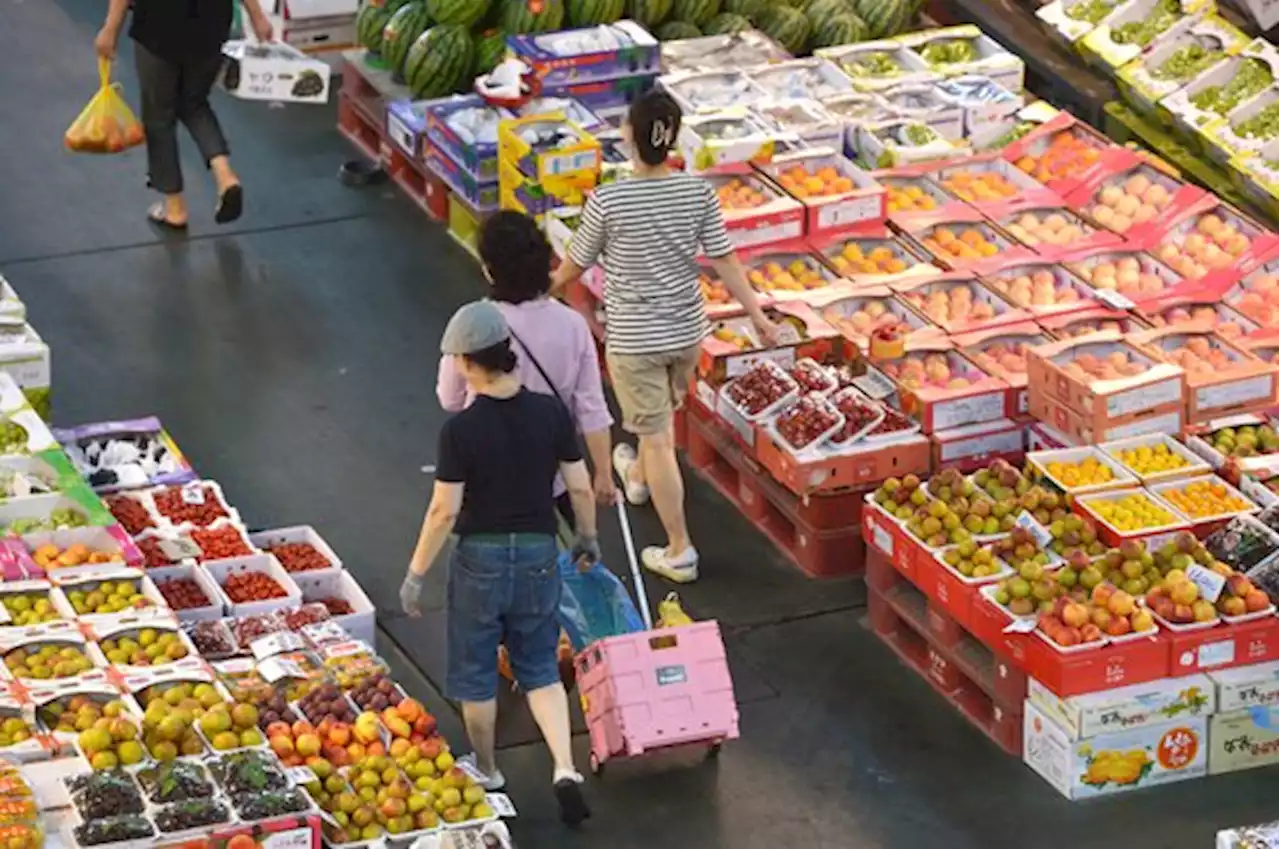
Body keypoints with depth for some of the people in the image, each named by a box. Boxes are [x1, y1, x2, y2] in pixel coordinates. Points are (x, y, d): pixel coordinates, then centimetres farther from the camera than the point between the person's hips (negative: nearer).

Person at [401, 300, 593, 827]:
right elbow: (580, 487, -1)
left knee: (475, 672, 16)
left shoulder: (460, 430, -18)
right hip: (538, 552, 3)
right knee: (540, 668, 17)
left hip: (480, 556, -3)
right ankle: (565, 769, 1)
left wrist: (416, 575, -5)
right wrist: (588, 537, 17)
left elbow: (444, 511, -15)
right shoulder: (550, 413, -8)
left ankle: (487, 775, 31)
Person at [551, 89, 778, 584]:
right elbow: (725, 261, -6)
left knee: (656, 438, 5)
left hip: (634, 337, -5)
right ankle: (638, 478, 61)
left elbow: (575, 264, -7)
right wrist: (757, 315, 5)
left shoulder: (608, 201, -21)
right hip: (686, 330, 5)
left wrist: (551, 287, 15)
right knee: (663, 413, 31)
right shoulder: (698, 193, -12)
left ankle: (680, 552, 8)